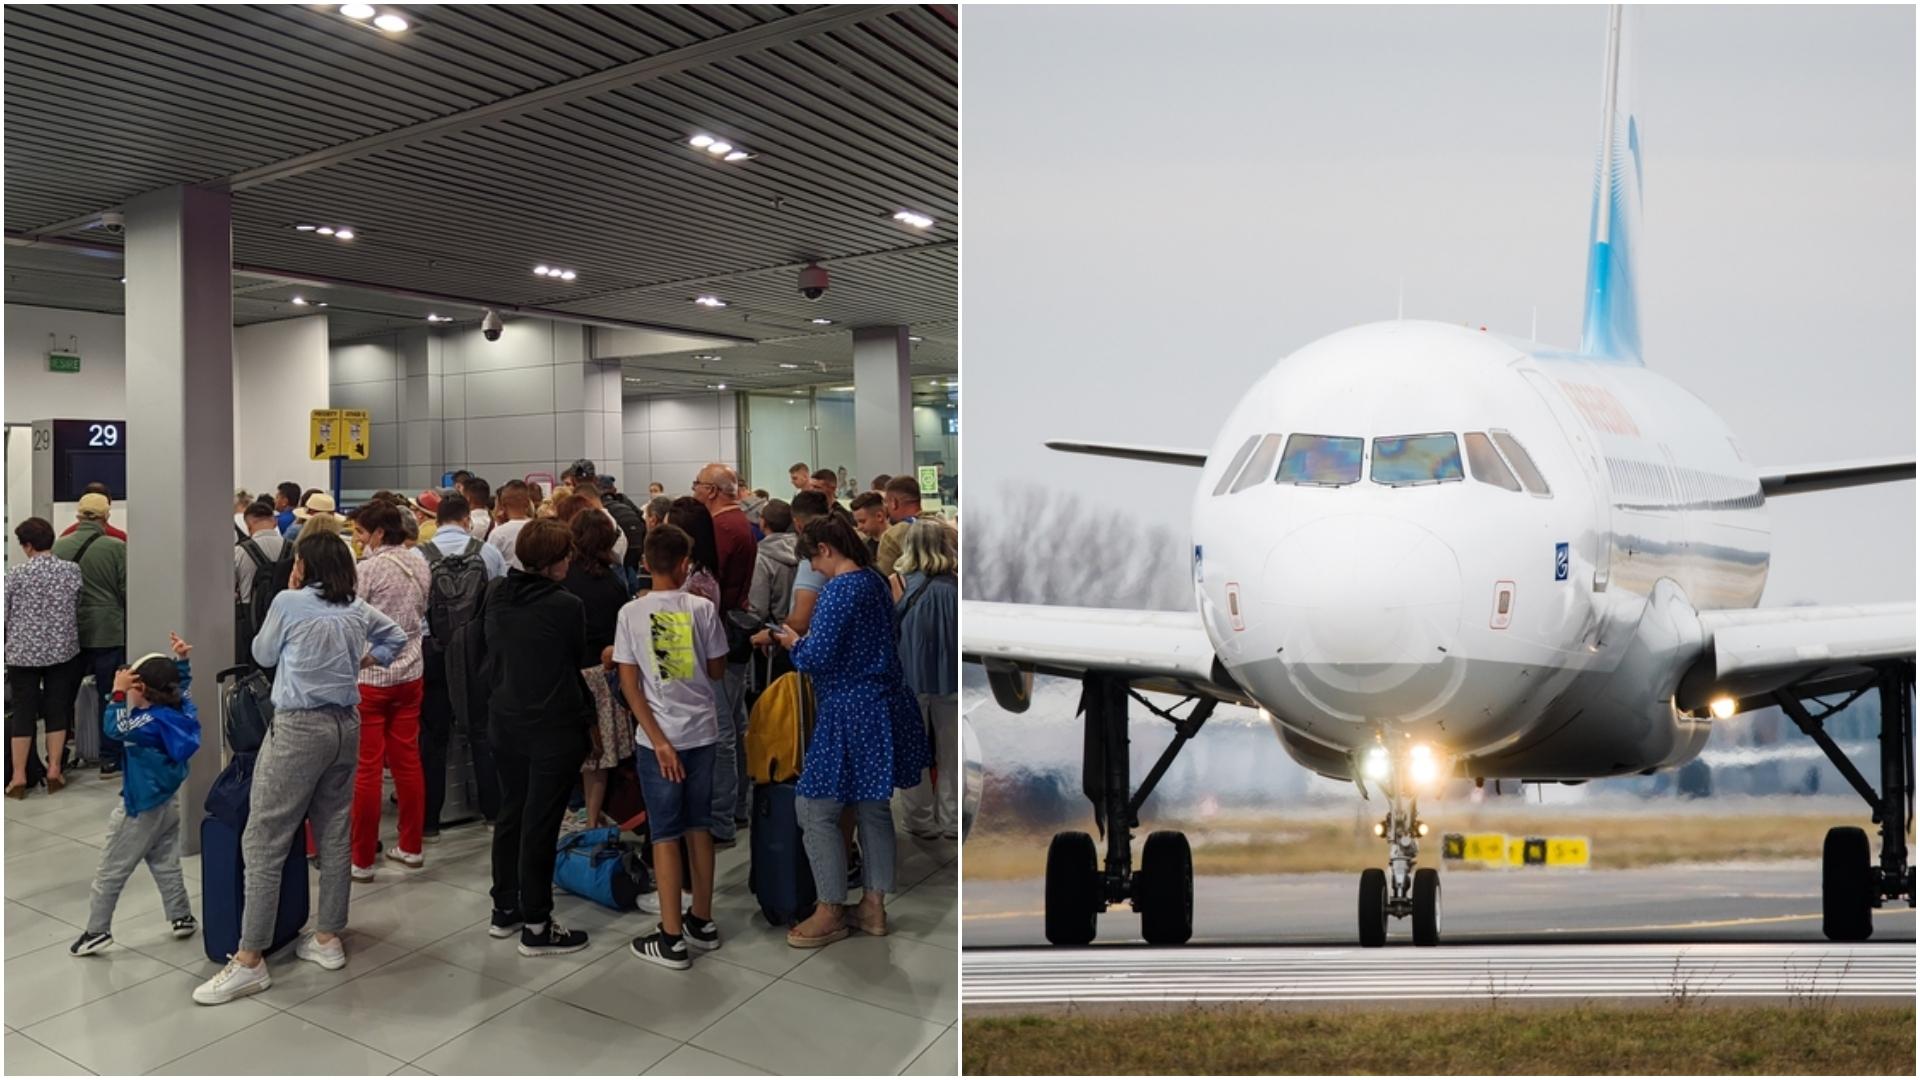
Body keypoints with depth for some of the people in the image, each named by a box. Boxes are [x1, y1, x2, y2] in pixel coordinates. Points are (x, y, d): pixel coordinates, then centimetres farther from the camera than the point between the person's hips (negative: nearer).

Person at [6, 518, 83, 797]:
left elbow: (5, 615, -2)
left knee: (22, 712, 5)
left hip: (24, 652, -1)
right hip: (62, 650, 1)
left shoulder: (15, 574, -8)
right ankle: (54, 771, 11)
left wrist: (12, 641, 16)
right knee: (57, 709, 8)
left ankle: (18, 777, 8)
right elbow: (79, 609, 3)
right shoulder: (72, 570, -4)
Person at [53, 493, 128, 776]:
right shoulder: (117, 547, -13)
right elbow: (126, 591, -9)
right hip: (109, 633, -4)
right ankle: (110, 759, 8)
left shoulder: (59, 545, -1)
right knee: (110, 697, 4)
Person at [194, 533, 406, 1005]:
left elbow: (263, 654, 7)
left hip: (299, 728, -6)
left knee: (263, 842, -1)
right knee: (335, 834, 13)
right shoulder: (358, 608, 8)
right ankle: (328, 938, 22)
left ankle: (250, 960, 1)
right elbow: (396, 638, 24)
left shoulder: (289, 602, -8)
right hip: (346, 724, 6)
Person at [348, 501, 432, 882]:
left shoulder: (369, 568, -16)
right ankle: (411, 847, 22)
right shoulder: (419, 562, 4)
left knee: (366, 767, 2)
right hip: (410, 671, 6)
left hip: (370, 675, -6)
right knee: (408, 759, 13)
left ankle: (362, 859, 11)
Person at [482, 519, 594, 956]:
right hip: (554, 727, -7)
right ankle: (536, 926, 11)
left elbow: (491, 648, 12)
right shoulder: (567, 606, -19)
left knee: (510, 814, 19)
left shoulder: (496, 596, 1)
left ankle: (504, 909, 32)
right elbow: (579, 659, -5)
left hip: (505, 721, 7)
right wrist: (587, 719, 9)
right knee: (540, 824, 1)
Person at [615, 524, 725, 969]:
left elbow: (629, 684, -9)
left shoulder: (631, 613, -6)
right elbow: (717, 671, 4)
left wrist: (658, 740, -8)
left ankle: (671, 939, 8)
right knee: (699, 827, 15)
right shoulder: (703, 608, -4)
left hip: (660, 737, -2)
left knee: (666, 835, 4)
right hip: (702, 732, 2)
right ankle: (702, 921, 25)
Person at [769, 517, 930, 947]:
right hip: (883, 708, 9)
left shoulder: (838, 589, -18)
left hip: (850, 714, -9)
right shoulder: (877, 582, 10)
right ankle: (873, 906, 25)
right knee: (874, 806, 15)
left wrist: (794, 643, -1)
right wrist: (808, 639, 18)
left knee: (816, 810, 2)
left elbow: (817, 657, -21)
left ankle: (830, 913, 10)